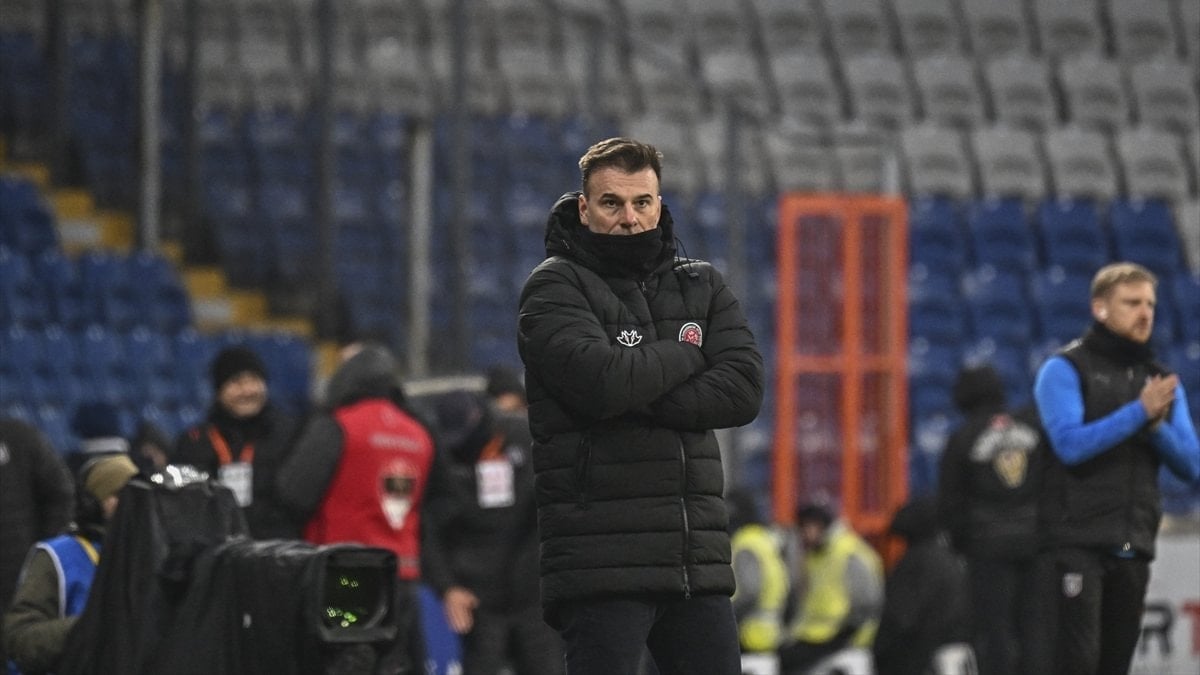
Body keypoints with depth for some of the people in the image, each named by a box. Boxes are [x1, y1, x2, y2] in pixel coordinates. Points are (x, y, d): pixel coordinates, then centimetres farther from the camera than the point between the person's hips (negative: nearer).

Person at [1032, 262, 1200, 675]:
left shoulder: (1162, 382, 15)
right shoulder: (1065, 370, -2)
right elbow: (1070, 443, -17)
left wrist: (1157, 425, -10)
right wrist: (1139, 412, -17)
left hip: (1133, 548, 6)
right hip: (1075, 543, -6)